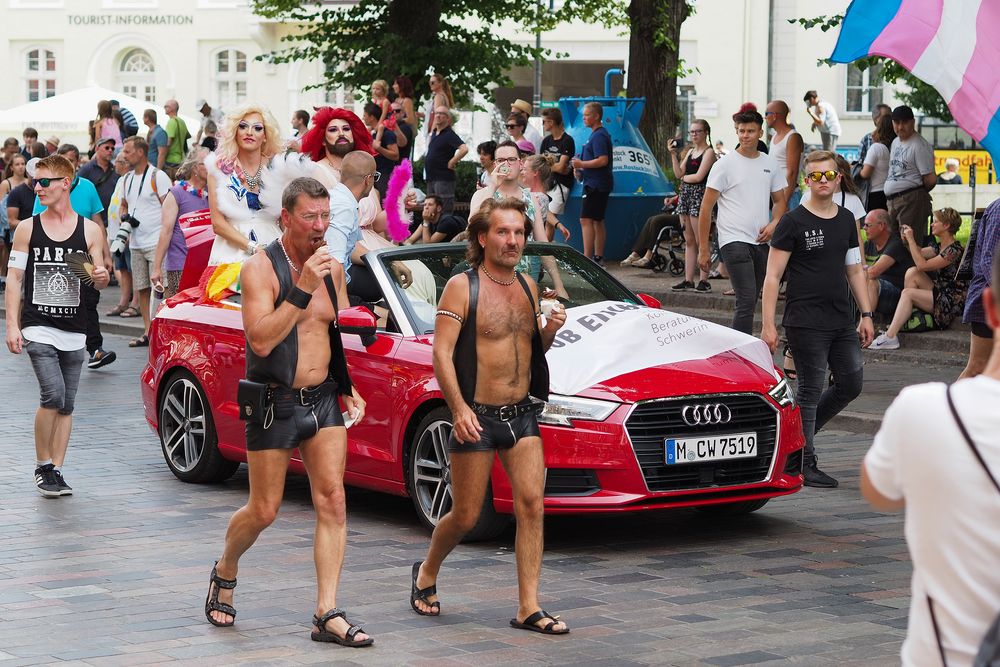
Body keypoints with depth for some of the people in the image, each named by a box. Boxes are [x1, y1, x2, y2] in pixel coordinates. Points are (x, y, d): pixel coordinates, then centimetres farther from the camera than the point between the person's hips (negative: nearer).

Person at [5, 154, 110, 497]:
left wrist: (101, 277, -15)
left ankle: (56, 470, 14)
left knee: (66, 404, 5)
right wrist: (12, 325, -6)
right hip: (37, 327, -2)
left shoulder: (90, 230, 5)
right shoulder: (27, 228, 3)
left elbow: (98, 281, 10)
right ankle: (42, 466, -1)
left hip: (74, 331, 2)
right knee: (53, 394, -17)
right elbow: (14, 278, 3)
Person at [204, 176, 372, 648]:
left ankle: (327, 614, -6)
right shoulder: (261, 269, -12)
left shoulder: (332, 269, 7)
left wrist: (346, 386, 12)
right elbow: (260, 340, -24)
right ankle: (225, 571, 33)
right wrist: (302, 289, -28)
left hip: (323, 398, 5)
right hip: (276, 402, -5)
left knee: (332, 501, -6)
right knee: (263, 511, 3)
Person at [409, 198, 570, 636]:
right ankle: (427, 574, 31)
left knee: (531, 504, -8)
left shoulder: (527, 287, 11)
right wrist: (459, 408, -24)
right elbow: (441, 353, -13)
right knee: (466, 516, 2)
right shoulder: (462, 287, -7)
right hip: (477, 417, -5)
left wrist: (549, 331, 0)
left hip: (522, 414, 5)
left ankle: (529, 608, -6)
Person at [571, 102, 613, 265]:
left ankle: (587, 259, -17)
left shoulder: (599, 136, -14)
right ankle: (598, 258, 17)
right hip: (598, 184, 11)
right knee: (597, 221, 13)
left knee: (586, 220, -13)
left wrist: (581, 164, -17)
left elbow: (603, 160, -24)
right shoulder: (597, 134, 18)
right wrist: (580, 170, 14)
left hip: (596, 184, -11)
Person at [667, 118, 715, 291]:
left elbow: (699, 176, -15)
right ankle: (688, 280, 9)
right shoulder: (690, 152, 18)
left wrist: (684, 177, 1)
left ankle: (703, 280, -5)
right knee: (689, 241, 8)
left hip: (699, 194, -8)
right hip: (685, 194, 8)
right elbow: (679, 173, 9)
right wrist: (673, 155, 2)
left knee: (700, 241, -7)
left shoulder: (708, 152, -6)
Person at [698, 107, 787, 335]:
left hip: (762, 242, 6)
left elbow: (779, 200, 22)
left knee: (749, 302, 11)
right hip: (734, 241, -6)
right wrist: (703, 248, -8)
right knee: (747, 301, -16)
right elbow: (706, 208, -3)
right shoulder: (724, 165, -3)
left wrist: (774, 223, -1)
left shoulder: (770, 164, 13)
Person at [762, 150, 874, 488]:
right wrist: (768, 325, -14)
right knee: (810, 390, -3)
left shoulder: (846, 219, 12)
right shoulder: (793, 222, -6)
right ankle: (805, 464, 6)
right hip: (806, 323, -6)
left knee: (851, 384, 9)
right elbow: (772, 276, -8)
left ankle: (799, 431, 27)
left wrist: (866, 314, 12)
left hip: (842, 321, 7)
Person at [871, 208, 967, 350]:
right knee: (912, 272, -2)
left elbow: (922, 265, -22)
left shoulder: (954, 250, -19)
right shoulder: (940, 246, 11)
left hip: (953, 302, -9)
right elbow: (920, 252, 27)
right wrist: (907, 239, 8)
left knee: (908, 293, -18)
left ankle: (890, 337, -22)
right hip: (940, 292, 9)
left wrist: (911, 239, -16)